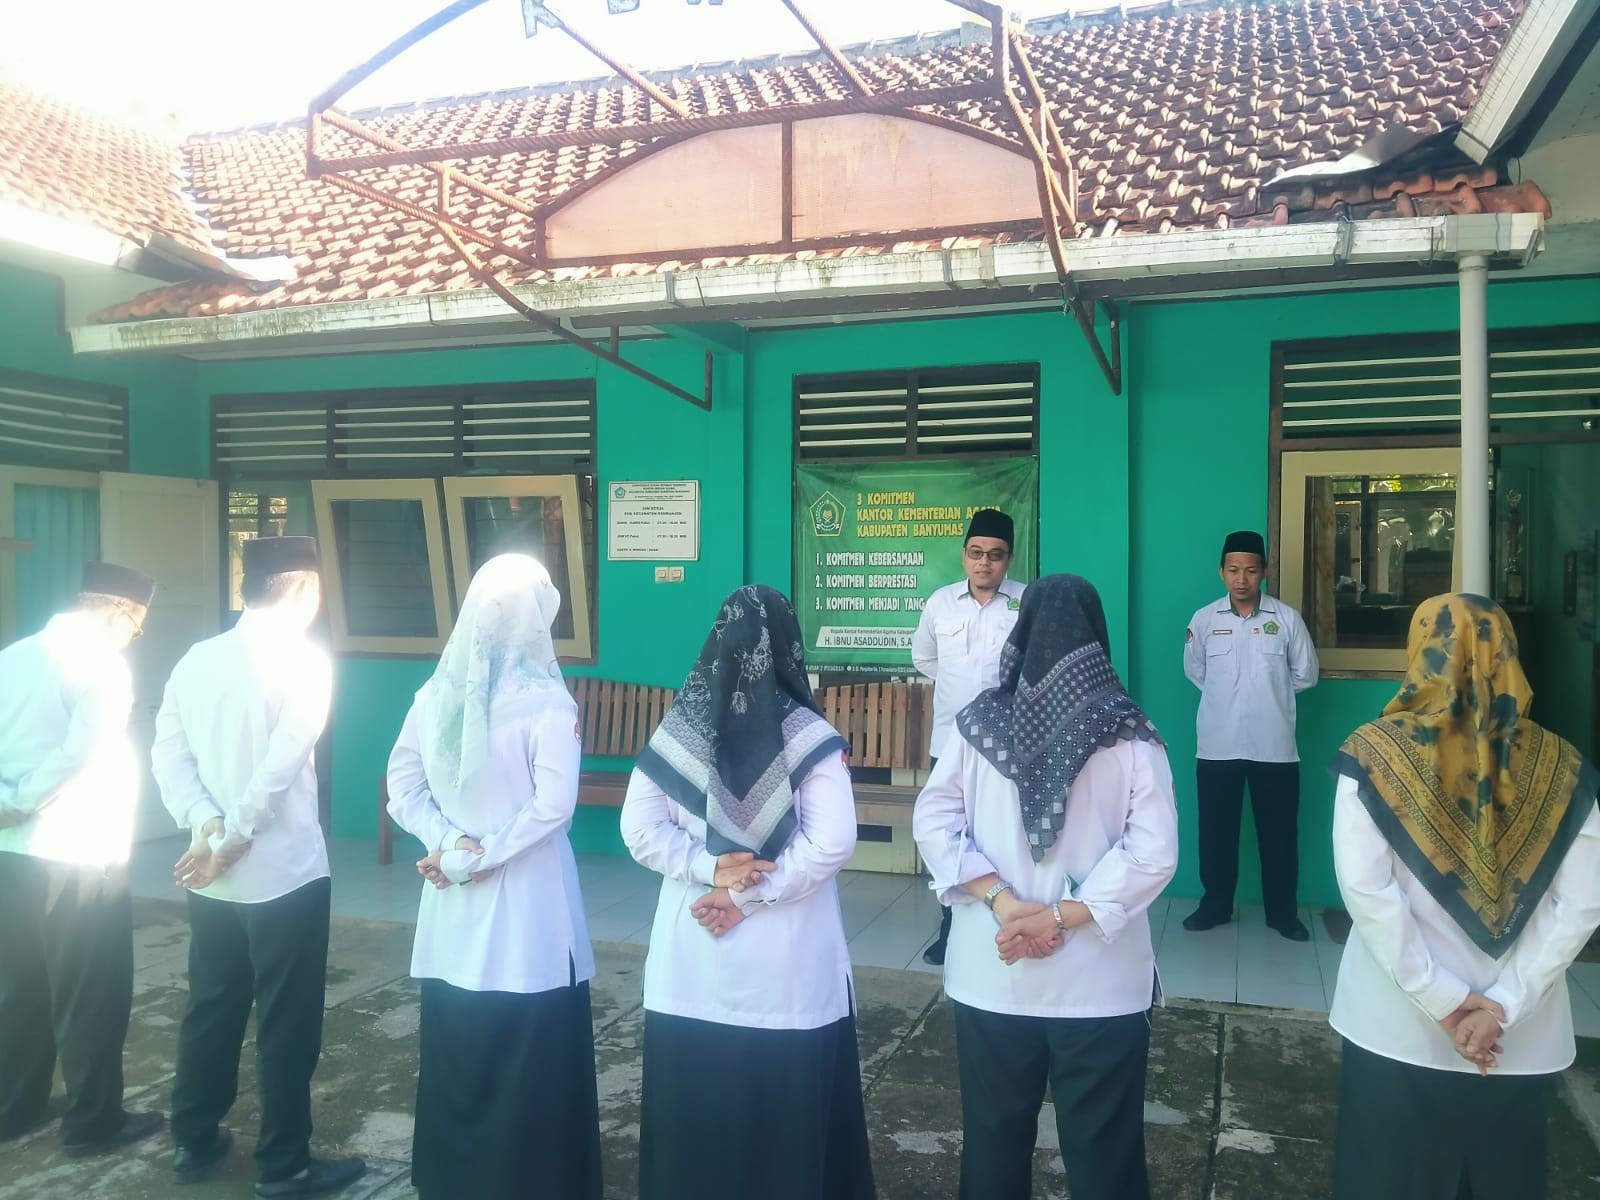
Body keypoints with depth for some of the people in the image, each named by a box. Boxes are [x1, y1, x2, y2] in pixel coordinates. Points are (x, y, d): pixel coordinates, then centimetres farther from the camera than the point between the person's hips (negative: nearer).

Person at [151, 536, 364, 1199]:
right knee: (287, 1022, 5)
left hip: (210, 878, 7)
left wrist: (204, 822, -8)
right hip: (284, 874, -6)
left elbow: (167, 751, 0)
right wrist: (230, 842, -12)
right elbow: (279, 766, -21)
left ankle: (193, 1142, 33)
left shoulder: (197, 658, 5)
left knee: (209, 1009, 20)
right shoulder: (303, 659, -14)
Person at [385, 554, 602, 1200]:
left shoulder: (437, 691, 2)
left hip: (452, 900, 5)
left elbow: (403, 783, 2)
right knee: (532, 1058, 6)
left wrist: (450, 846, -5)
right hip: (527, 905, -5)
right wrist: (483, 856, -11)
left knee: (456, 1050, 16)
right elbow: (551, 806, -19)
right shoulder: (546, 701, -14)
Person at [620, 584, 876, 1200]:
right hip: (787, 964, -2)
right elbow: (831, 844, -17)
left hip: (692, 954, 3)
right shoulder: (809, 736, -11)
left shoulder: (678, 730, -3)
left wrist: (709, 868, -8)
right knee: (786, 1106, 11)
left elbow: (640, 829, -3)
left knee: (694, 1100, 15)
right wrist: (749, 897, -12)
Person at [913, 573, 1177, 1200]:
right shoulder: (1129, 735, -8)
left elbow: (933, 822, -7)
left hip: (989, 973, 2)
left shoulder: (978, 721, -4)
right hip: (1099, 983, -1)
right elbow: (1153, 852, -14)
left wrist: (1001, 901, -10)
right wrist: (1063, 915, -13)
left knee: (993, 1143, 18)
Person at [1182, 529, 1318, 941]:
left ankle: (1283, 912, 25)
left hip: (1274, 747, -1)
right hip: (1217, 745, 1)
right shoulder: (1204, 619, -1)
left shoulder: (1287, 618, -4)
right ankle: (1216, 905, 27)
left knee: (1278, 832, 9)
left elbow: (1305, 675, 4)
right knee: (1216, 830, 11)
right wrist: (1225, 696, 7)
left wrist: (1271, 694, 6)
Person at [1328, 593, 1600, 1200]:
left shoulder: (1375, 753, -10)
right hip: (1522, 1039, 3)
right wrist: (1504, 1003, -9)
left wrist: (1444, 1000, -12)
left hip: (1399, 1028, -2)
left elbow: (1366, 890, -16)